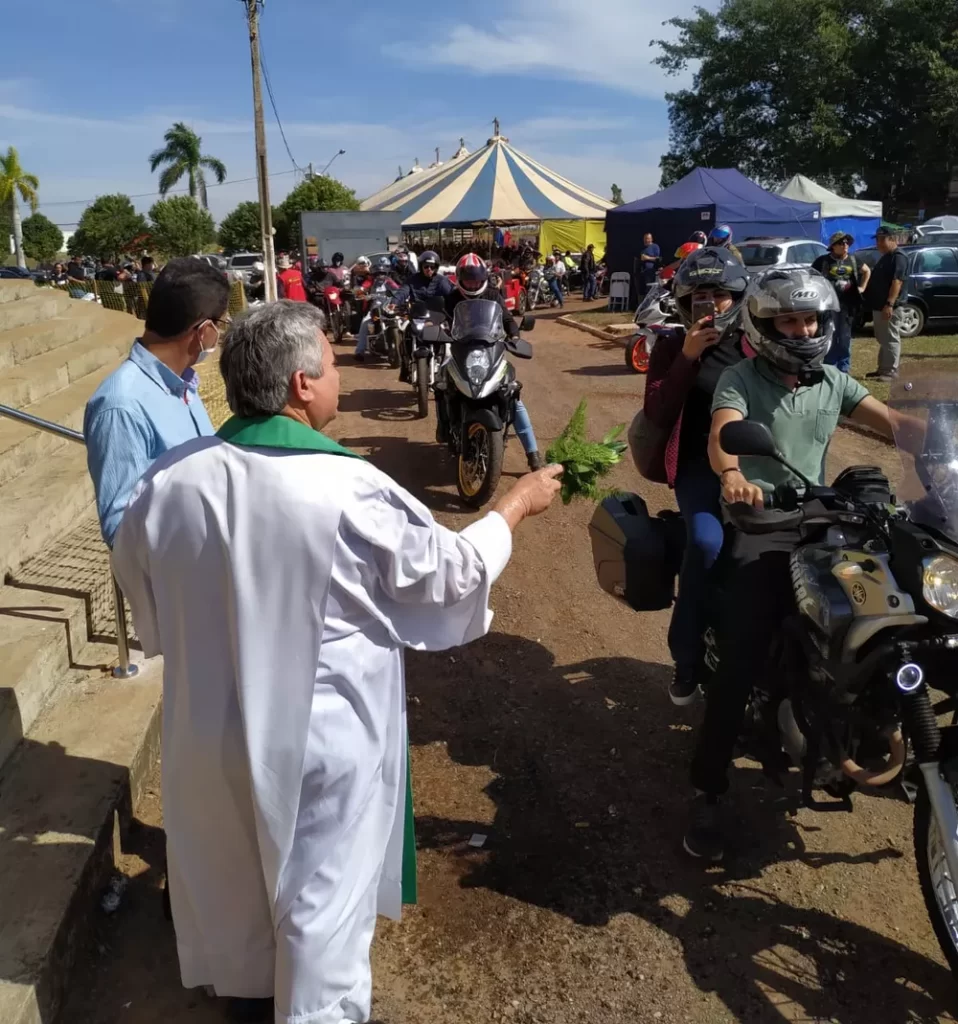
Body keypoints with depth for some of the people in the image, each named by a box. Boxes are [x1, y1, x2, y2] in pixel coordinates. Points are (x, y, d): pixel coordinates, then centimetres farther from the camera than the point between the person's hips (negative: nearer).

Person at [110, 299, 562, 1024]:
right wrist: (520, 502, 3)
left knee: (236, 870, 29)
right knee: (323, 893, 19)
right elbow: (452, 572, -12)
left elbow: (149, 614, 3)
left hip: (213, 731, 5)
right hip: (322, 740, -5)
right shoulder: (349, 491, -27)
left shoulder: (166, 484, -13)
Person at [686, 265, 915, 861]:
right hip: (757, 534, -6)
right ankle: (708, 793, -3)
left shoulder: (834, 383, 15)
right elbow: (722, 432, -20)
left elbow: (893, 423, 4)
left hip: (816, 530, 6)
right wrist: (731, 474, -44)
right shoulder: (742, 379, -1)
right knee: (741, 668, -13)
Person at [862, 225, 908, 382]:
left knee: (891, 339, -6)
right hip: (878, 306, 10)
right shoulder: (885, 257, 19)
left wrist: (889, 304, -30)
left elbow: (897, 281, -22)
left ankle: (891, 371, -4)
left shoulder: (898, 257, -13)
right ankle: (883, 369, 21)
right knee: (883, 340, 15)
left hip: (888, 307, -10)